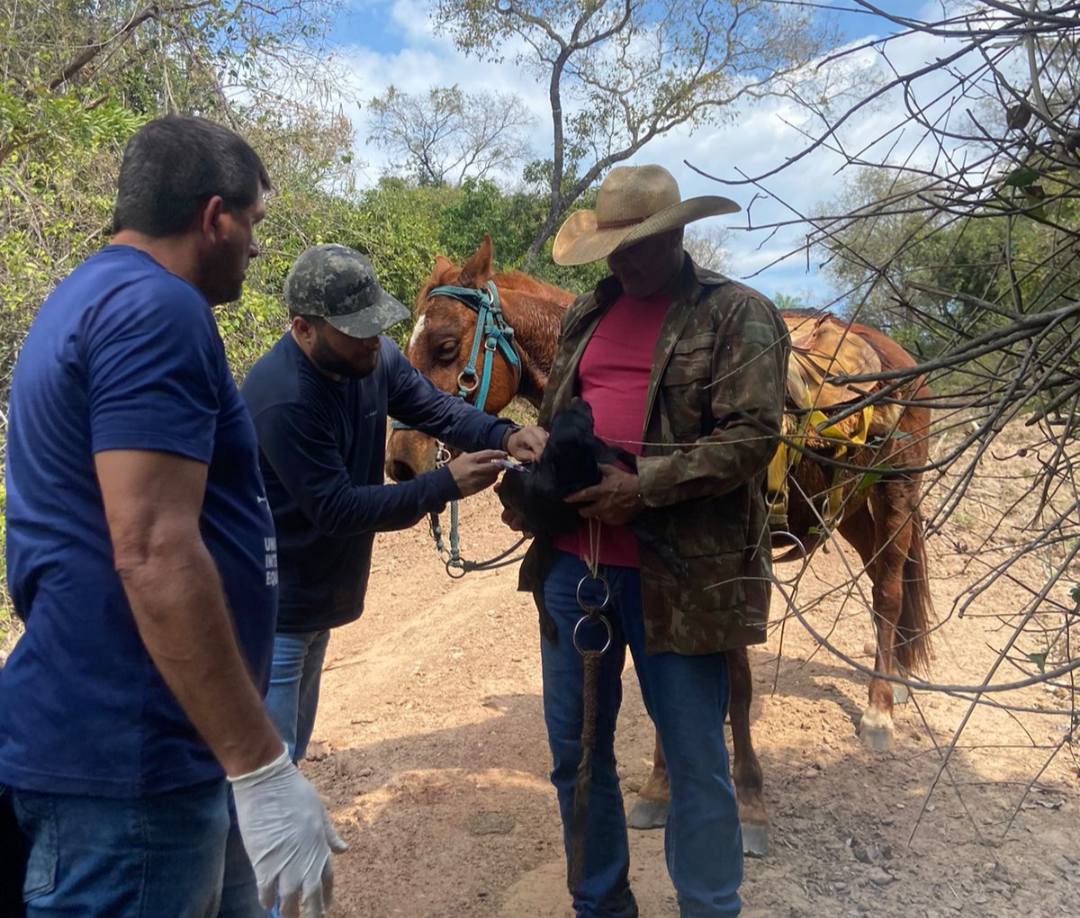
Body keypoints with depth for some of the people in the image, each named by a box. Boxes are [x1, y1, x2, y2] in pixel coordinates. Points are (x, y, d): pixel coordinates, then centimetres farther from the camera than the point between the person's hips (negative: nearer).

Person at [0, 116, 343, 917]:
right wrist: (263, 767, -24)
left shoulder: (91, 296, 15)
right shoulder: (155, 309, -18)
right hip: (127, 757, -10)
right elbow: (153, 554, -28)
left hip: (129, 738, 10)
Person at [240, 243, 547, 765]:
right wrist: (446, 485, -30)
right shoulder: (282, 400, -30)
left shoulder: (371, 356, -7)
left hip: (316, 599, 8)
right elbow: (336, 508, -28)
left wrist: (505, 437, -20)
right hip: (274, 612, -8)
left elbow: (435, 408, -1)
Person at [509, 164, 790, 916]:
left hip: (678, 573, -5)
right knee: (575, 749, 16)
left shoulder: (738, 315, -3)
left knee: (695, 761, 8)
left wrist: (644, 487, -22)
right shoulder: (588, 314, 16)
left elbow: (752, 437, -13)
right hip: (570, 563, 6)